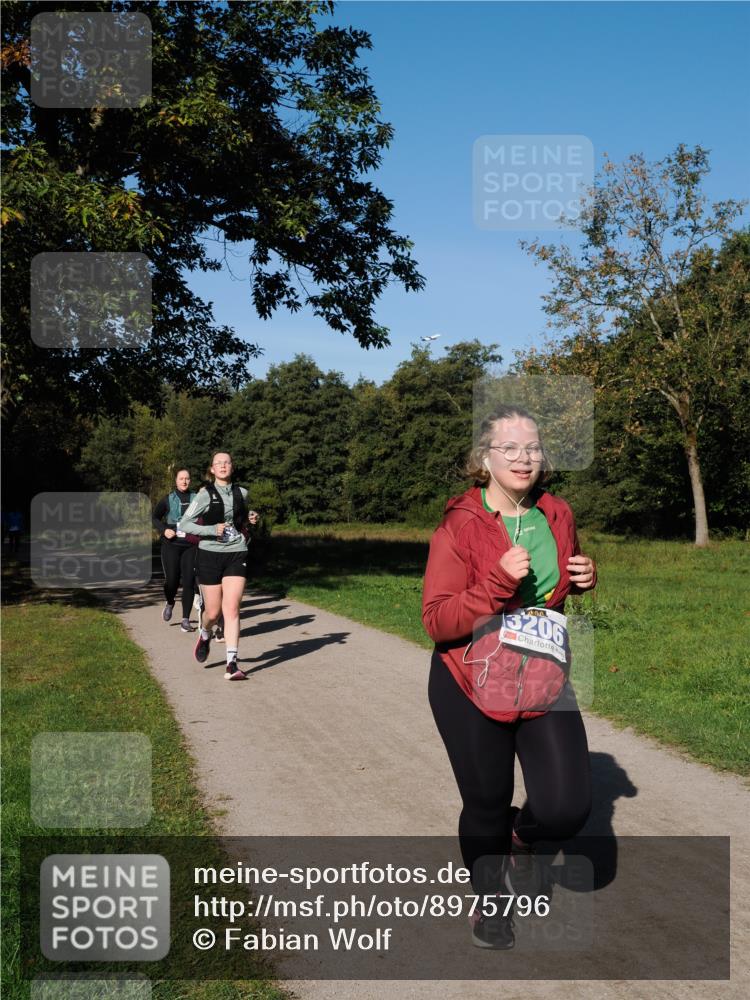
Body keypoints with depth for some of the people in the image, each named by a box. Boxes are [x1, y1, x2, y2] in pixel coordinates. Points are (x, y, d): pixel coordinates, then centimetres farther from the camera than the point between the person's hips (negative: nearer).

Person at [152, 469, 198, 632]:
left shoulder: (196, 499, 7)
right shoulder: (168, 499, 4)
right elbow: (155, 518, 11)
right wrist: (164, 530, -5)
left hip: (190, 545, 1)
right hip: (171, 545, -1)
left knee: (189, 581, -5)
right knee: (172, 580, -3)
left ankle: (185, 620, 3)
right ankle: (169, 603, 33)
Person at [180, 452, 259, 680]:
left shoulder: (241, 493, 7)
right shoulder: (205, 494, -4)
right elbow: (185, 524, -6)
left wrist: (250, 518, 7)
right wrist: (212, 530, -17)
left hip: (236, 555, 2)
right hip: (210, 555, -2)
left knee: (232, 609, -10)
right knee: (213, 612, 5)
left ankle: (232, 664, -10)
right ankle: (205, 635, 41)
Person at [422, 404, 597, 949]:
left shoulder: (557, 515, 0)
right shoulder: (459, 525, -15)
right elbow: (437, 621, -19)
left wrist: (585, 578, -2)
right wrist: (498, 582, -30)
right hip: (470, 683, -3)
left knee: (568, 807, -9)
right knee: (486, 807, 10)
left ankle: (521, 836, 28)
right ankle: (489, 900, 41)